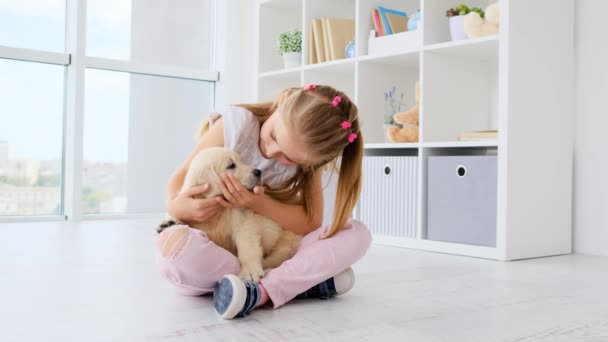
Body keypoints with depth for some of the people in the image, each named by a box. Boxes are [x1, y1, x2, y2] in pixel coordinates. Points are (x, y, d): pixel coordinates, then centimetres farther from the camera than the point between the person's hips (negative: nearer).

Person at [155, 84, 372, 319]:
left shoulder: (307, 156, -9)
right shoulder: (235, 125, -16)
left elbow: (312, 223, -12)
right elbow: (181, 177, -11)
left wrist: (258, 203, -27)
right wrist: (176, 206, -34)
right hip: (211, 251, -1)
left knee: (358, 234, -16)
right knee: (173, 244, -39)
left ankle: (260, 291, -31)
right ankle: (300, 281, -26)